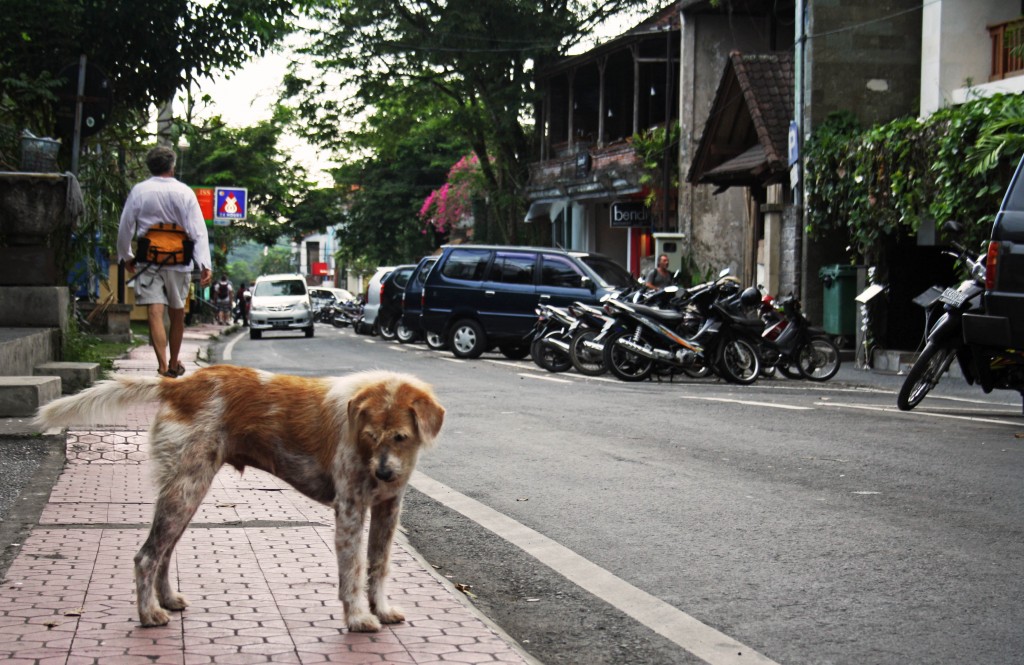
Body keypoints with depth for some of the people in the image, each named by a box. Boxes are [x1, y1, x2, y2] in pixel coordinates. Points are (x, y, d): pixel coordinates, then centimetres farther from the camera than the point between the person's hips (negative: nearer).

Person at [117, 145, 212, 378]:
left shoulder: (139, 191, -1)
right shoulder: (184, 192, -3)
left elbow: (125, 227, 4)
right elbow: (198, 230, -9)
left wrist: (126, 256, 19)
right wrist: (204, 264, -11)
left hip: (147, 262, -1)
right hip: (179, 262, 1)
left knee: (155, 313, -7)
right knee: (177, 314, 16)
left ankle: (163, 367, -21)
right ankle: (174, 363, 31)